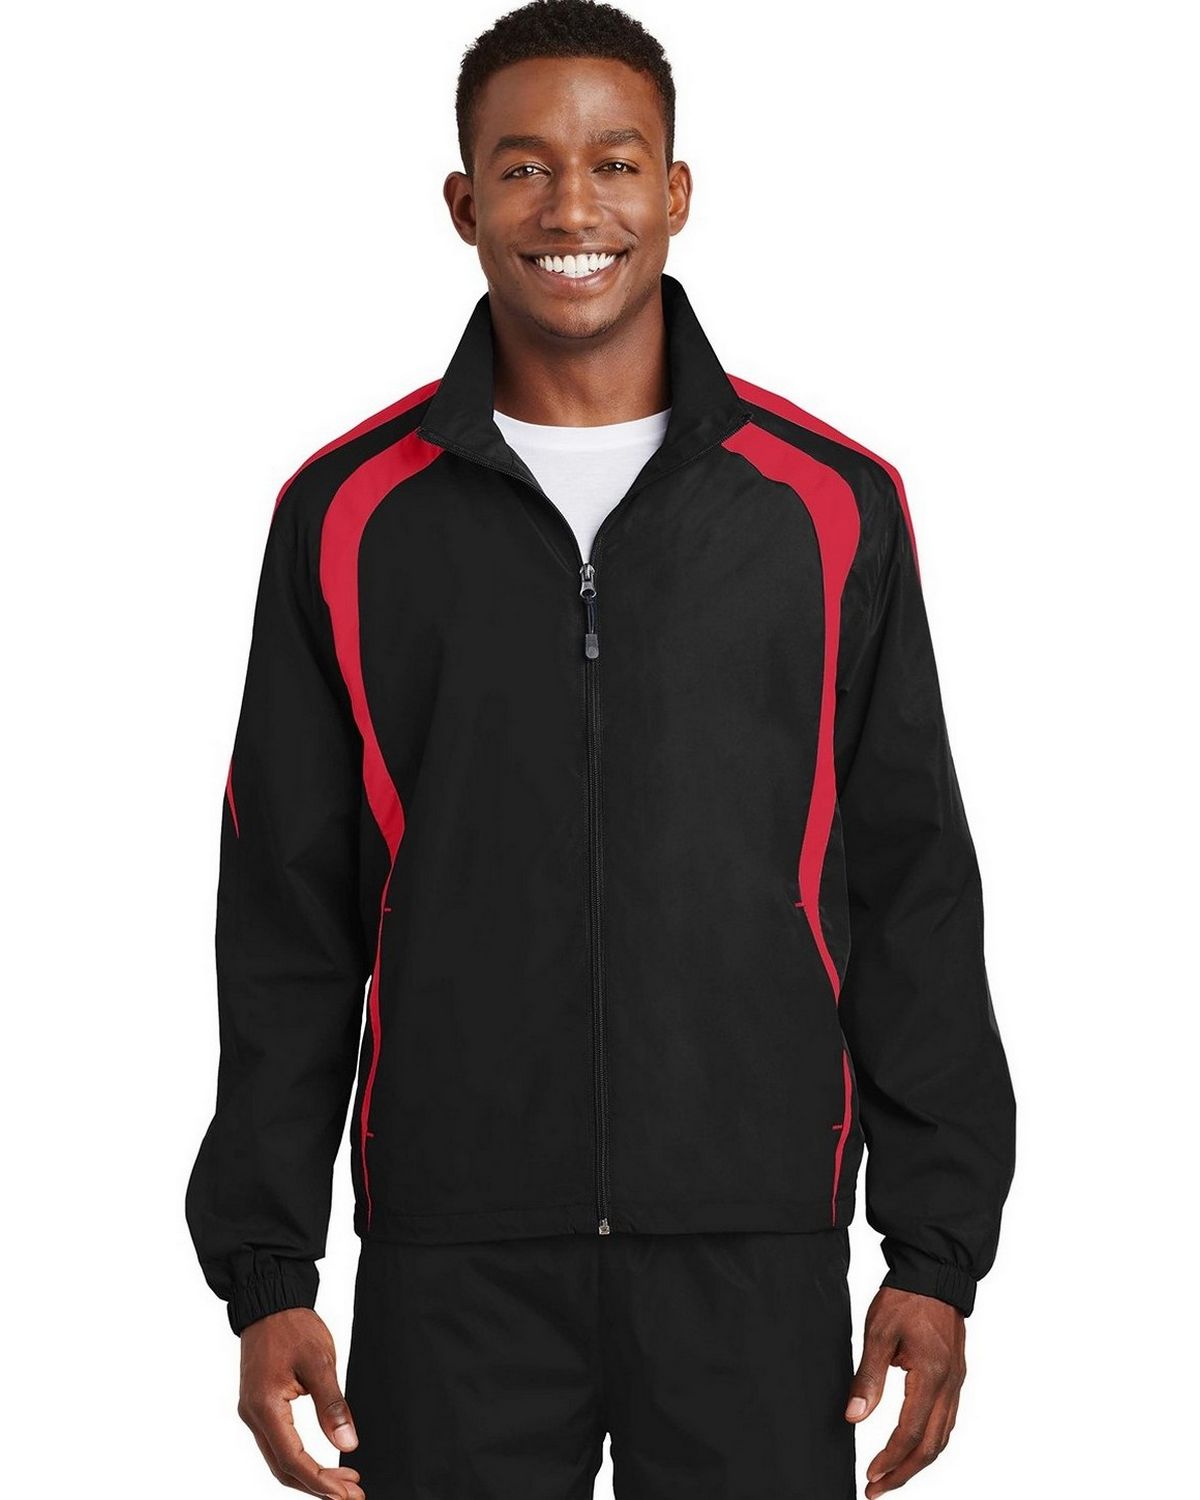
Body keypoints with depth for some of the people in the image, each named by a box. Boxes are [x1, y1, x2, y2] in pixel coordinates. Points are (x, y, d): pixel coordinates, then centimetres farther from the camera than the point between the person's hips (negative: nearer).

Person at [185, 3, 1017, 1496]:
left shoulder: (830, 504, 3)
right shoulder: (349, 516, 4)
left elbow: (915, 902, 5)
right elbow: (286, 924, 6)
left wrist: (937, 1252, 1)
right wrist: (265, 1272, 1)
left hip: (755, 1255, 0)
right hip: (452, 1260, 0)